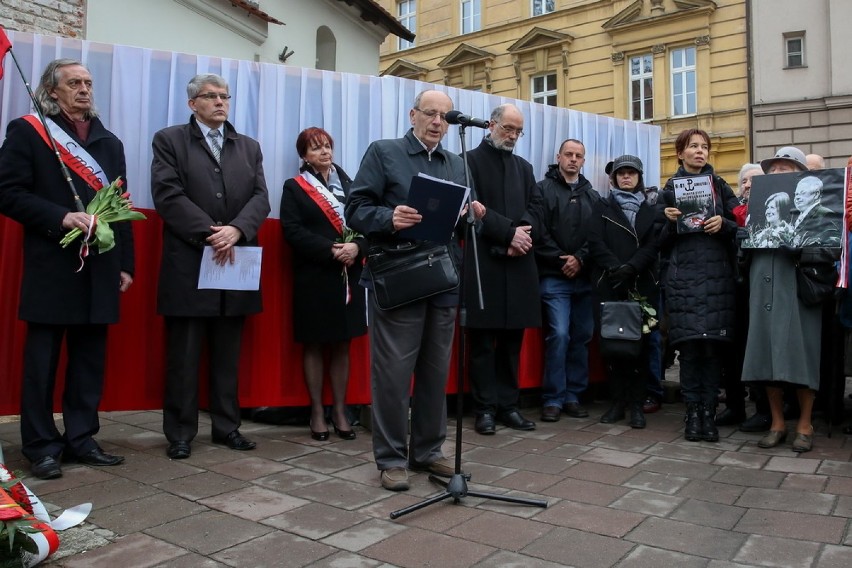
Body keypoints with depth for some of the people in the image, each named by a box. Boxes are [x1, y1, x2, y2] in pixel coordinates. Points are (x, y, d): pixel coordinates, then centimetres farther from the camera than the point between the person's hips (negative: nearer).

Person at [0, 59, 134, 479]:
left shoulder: (109, 142, 18)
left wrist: (125, 263, 9)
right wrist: (61, 217, -19)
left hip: (100, 269, 5)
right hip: (51, 267, -4)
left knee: (90, 357, 8)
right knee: (42, 358, 3)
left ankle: (81, 438, 19)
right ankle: (41, 446, 13)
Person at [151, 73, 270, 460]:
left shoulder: (249, 147, 17)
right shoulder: (169, 140, 6)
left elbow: (260, 198, 5)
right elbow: (168, 195, -7)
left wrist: (236, 230, -14)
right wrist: (209, 234, -15)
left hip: (235, 263, 4)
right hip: (188, 264, -3)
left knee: (228, 355, 10)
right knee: (184, 356, 2)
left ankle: (227, 426, 20)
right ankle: (180, 433, 13)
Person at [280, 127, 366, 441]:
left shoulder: (348, 185, 15)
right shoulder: (294, 187, 3)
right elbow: (293, 231, -9)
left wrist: (357, 247, -13)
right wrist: (330, 251, -19)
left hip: (348, 276, 3)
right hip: (314, 276, -3)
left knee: (341, 345, 7)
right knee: (314, 345, 3)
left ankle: (339, 410, 14)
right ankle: (317, 412, 13)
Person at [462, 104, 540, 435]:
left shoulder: (524, 167, 20)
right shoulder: (471, 161, 3)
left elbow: (534, 207, 9)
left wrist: (520, 235, -10)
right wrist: (509, 232, -15)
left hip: (519, 264, 5)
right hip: (484, 262, -5)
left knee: (513, 338, 8)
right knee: (483, 339, 1)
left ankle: (508, 405, 16)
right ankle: (485, 408, 8)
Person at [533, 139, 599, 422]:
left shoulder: (592, 195, 16)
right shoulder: (544, 189, 2)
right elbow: (539, 233, -7)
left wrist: (580, 259, -9)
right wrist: (561, 260, -11)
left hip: (584, 277, 5)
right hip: (554, 277, -5)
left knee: (582, 337, 6)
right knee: (559, 335, -11)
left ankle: (573, 396, 16)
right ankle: (553, 399, -1)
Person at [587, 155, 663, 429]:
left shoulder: (651, 211, 16)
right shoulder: (603, 208, 15)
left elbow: (654, 245, 1)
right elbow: (595, 243, 1)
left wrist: (631, 267, -16)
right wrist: (615, 268, -15)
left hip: (643, 284, 0)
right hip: (610, 284, 0)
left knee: (641, 340, -5)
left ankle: (637, 404, 1)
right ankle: (618, 401, 5)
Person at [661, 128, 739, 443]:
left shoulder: (721, 186, 13)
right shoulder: (670, 189, 11)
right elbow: (662, 242, 9)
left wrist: (724, 224, -9)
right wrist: (670, 223, -10)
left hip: (717, 275, 1)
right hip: (684, 275, -1)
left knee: (713, 345, -2)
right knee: (690, 344, -5)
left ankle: (709, 411, 8)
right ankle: (693, 411, 5)